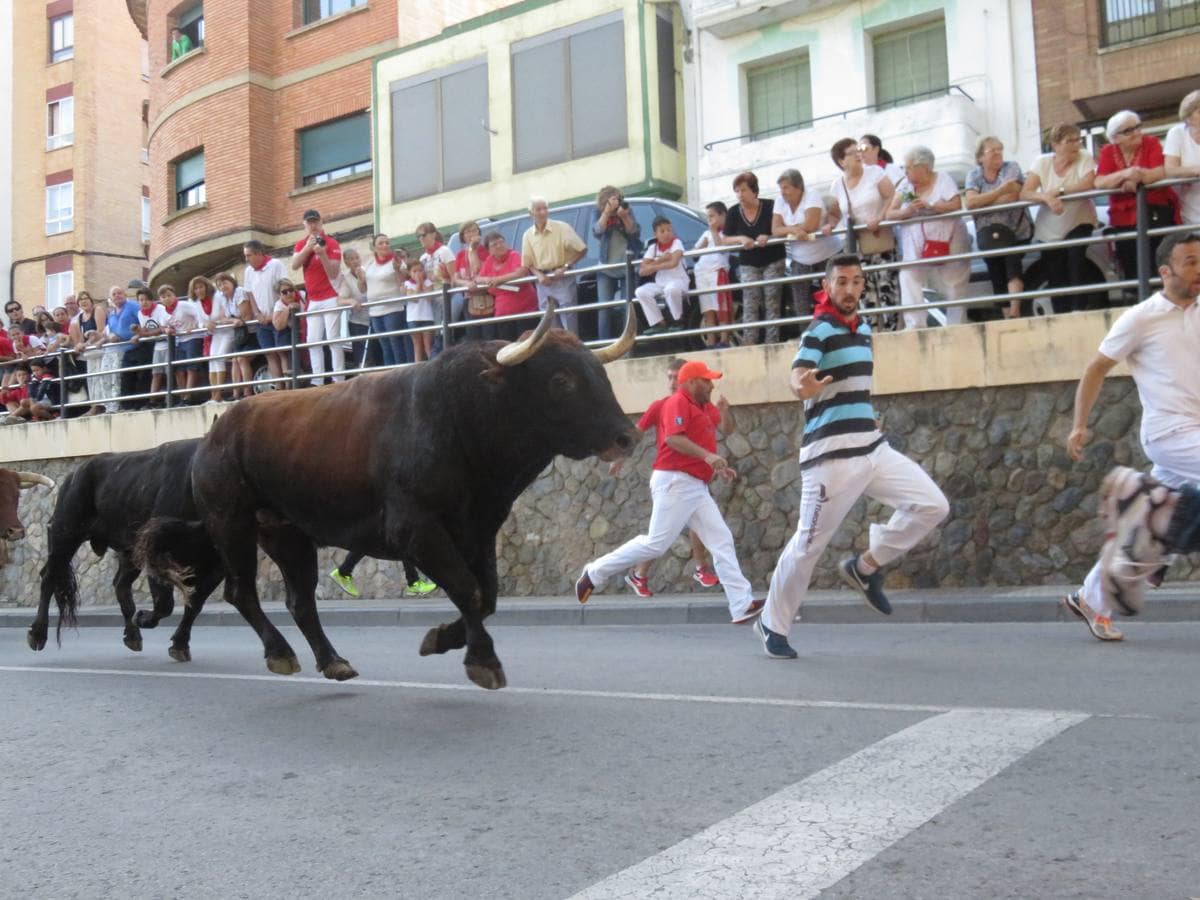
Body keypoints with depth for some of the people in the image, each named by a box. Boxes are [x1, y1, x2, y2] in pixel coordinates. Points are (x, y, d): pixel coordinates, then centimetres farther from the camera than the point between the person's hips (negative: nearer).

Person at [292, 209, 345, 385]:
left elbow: (334, 273, -12)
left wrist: (322, 254, -26)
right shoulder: (301, 244, 10)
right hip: (312, 300, 6)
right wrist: (307, 248, -21)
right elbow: (294, 265, -8)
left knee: (333, 340, -9)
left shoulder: (331, 243, -6)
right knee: (313, 341, 3)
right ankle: (317, 381, 5)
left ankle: (338, 380, -9)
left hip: (330, 298, -6)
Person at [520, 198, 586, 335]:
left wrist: (565, 267, -12)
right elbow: (527, 263, 10)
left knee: (568, 318, -6)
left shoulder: (562, 227, -7)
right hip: (543, 282, 4)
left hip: (563, 279, -4)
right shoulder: (527, 235, 4)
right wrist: (539, 275, -9)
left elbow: (582, 250, -5)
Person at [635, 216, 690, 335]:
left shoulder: (676, 242, -6)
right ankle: (658, 324, -11)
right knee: (640, 292, -19)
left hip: (679, 281, -5)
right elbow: (642, 271, -5)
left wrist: (654, 266, -13)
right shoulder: (653, 247, 5)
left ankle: (678, 320, -14)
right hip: (660, 284, 5)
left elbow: (674, 263, -25)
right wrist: (661, 260, -14)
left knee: (671, 288, -39)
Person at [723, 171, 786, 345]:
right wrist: (741, 239, -16)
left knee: (771, 303, -5)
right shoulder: (733, 213, 1)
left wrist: (768, 238, -23)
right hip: (748, 264, 2)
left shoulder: (770, 207, -8)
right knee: (750, 305, -8)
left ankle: (772, 342, -3)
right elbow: (726, 239, 4)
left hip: (773, 261, -2)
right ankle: (749, 343, -11)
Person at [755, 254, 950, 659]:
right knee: (808, 545, -3)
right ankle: (772, 625, 16)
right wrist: (802, 387, -51)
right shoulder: (819, 330, -12)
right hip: (831, 454, -7)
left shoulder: (863, 326, 13)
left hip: (872, 447, 8)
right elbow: (797, 377, -31)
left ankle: (865, 567, 13)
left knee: (932, 505, -1)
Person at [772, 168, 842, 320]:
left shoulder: (812, 196, -12)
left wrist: (787, 228, -9)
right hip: (800, 260, 5)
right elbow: (775, 230, -5)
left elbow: (810, 225, -23)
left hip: (827, 256, -5)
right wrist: (793, 229, -23)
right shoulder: (780, 202, 3)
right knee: (801, 306, 3)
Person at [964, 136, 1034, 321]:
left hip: (1016, 231, -3)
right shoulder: (973, 175, 4)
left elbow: (1011, 197, -17)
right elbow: (970, 203, -14)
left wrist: (982, 202, -9)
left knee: (1012, 264, -23)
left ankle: (1014, 311, -27)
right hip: (987, 233, 3)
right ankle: (1008, 316, 6)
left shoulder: (1011, 168, -2)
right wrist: (1000, 190, -20)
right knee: (997, 276, 1)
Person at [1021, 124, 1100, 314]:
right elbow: (1025, 193, -15)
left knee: (1076, 256, -28)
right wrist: (1047, 197, -33)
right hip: (1049, 231, 2)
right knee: (1056, 280, 5)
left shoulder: (1084, 158, -8)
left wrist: (1058, 191, -26)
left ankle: (1079, 309, -20)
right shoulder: (1042, 162, -6)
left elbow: (1088, 184, -24)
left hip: (1079, 223, -2)